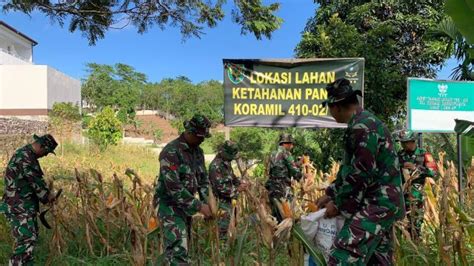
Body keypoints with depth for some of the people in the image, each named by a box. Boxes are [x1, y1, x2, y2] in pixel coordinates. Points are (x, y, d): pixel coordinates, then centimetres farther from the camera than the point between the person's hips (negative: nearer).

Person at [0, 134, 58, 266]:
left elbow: (35, 179, 19)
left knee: (31, 237, 16)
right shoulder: (24, 156, -18)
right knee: (26, 240, -13)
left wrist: (45, 194, 9)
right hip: (18, 207, -11)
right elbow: (35, 180, -19)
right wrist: (47, 194, -6)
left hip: (27, 206, 11)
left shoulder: (29, 156, 14)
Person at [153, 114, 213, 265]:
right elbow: (174, 187, -25)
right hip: (171, 206, -8)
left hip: (186, 206, 8)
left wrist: (208, 203, -1)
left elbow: (203, 179, 12)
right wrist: (199, 206, -23)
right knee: (178, 250, -15)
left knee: (183, 246, 14)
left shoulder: (197, 151, 6)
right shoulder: (171, 152, -20)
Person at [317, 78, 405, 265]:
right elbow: (349, 168, 22)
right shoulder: (363, 123, 17)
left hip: (377, 204, -11)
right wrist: (331, 194, 19)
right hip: (380, 203, 11)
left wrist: (339, 204, -9)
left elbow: (360, 174, -19)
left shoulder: (362, 126, -17)